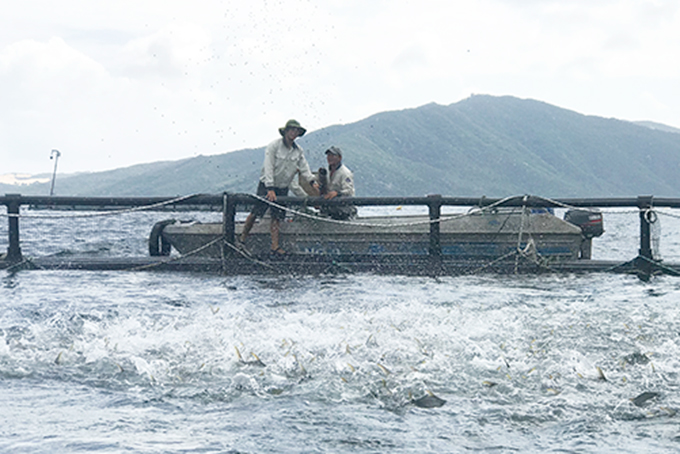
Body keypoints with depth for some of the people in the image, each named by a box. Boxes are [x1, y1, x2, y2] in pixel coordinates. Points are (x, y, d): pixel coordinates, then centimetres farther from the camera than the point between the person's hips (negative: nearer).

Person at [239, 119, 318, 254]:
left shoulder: (298, 150, 4)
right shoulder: (274, 146, -13)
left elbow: (304, 167, 9)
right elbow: (268, 168, -17)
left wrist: (312, 181, -9)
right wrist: (270, 189, -23)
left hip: (283, 188, 5)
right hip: (266, 186, -5)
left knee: (277, 216, 1)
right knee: (256, 212, -4)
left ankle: (275, 245, -1)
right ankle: (243, 237, 12)